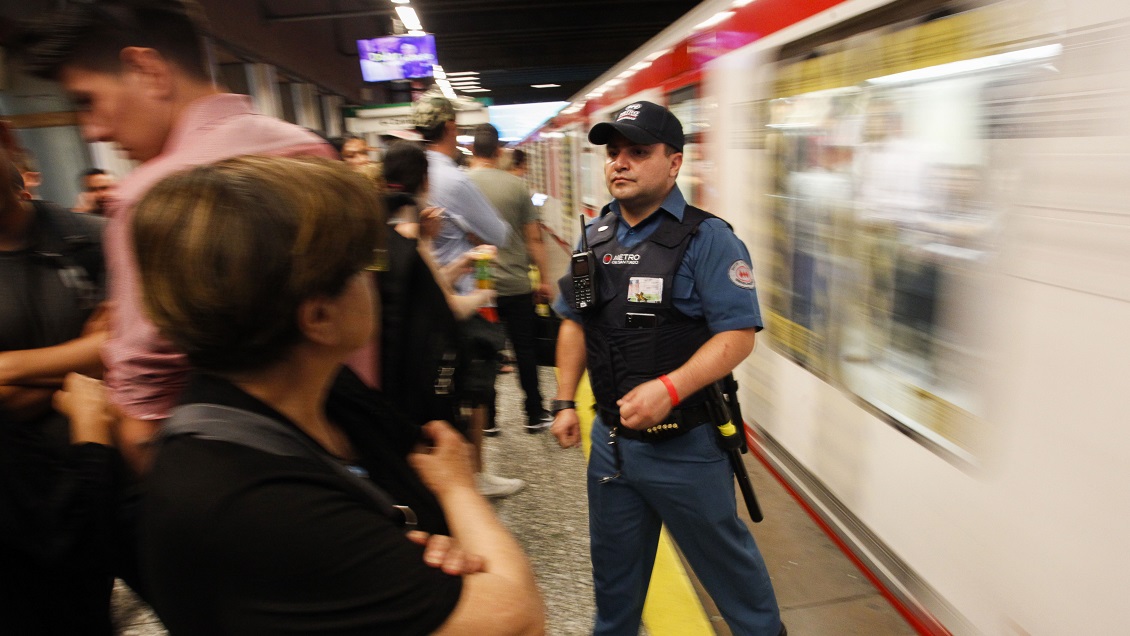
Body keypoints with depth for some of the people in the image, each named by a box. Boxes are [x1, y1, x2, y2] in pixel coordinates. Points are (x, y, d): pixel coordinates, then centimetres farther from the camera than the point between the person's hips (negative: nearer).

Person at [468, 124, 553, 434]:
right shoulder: (516, 185, -3)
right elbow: (534, 238, -1)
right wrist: (544, 279, 8)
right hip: (516, 284, 0)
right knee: (525, 349, 11)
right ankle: (535, 415, 20)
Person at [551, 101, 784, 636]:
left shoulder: (706, 238, -13)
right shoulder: (595, 237, 5)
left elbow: (739, 333, -18)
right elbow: (575, 322, 11)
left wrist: (669, 388, -29)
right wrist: (565, 401, 6)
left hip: (685, 444, -5)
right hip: (611, 438, 5)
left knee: (723, 555, 17)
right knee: (613, 564, 23)